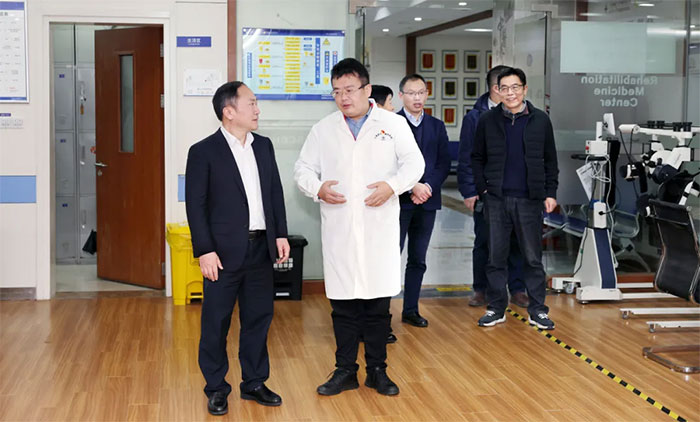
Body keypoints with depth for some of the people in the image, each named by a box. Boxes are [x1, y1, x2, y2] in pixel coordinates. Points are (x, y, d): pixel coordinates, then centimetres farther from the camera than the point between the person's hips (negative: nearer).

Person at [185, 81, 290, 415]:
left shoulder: (264, 146, 9)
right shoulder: (204, 152, -8)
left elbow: (276, 193, 13)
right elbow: (195, 205, -9)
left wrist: (280, 234, 8)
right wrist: (204, 250, -13)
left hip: (261, 249, 5)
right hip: (224, 252, -5)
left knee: (258, 318, 12)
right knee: (216, 322, 5)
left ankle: (254, 383, 25)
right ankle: (216, 388, 18)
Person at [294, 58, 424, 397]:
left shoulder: (393, 124, 5)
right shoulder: (323, 130, 10)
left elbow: (414, 163, 3)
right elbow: (303, 168, 12)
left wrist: (392, 186, -15)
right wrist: (317, 188, -9)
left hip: (380, 228, -1)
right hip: (339, 229, 1)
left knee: (378, 302, 4)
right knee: (343, 303, 6)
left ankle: (377, 371, 17)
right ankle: (345, 371, 17)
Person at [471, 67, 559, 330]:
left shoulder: (540, 120, 4)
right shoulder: (488, 120, 5)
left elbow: (550, 161, 8)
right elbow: (477, 158, 10)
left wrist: (550, 193, 2)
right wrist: (482, 188, 0)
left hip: (530, 200, -1)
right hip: (497, 200, 1)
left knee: (533, 258, 5)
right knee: (496, 257, 6)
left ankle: (537, 311, 13)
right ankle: (496, 308, 16)